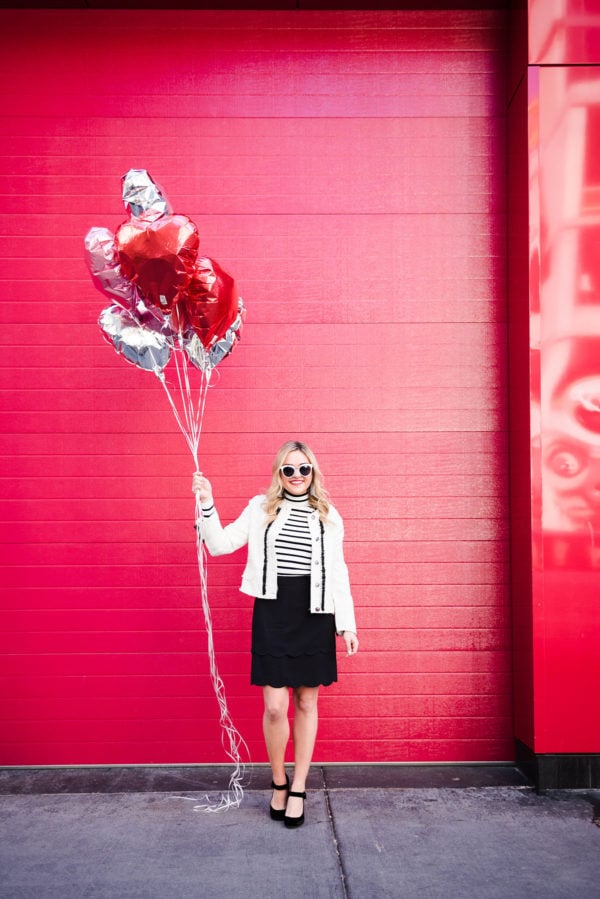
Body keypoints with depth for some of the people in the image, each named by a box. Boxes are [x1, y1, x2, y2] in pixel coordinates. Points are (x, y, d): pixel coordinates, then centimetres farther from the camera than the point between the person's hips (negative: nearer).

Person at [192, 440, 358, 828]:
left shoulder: (329, 516, 7)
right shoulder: (261, 508, 5)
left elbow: (338, 573, 8)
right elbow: (220, 544, 1)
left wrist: (347, 623, 4)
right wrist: (207, 505, -11)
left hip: (315, 616, 1)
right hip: (272, 613, -1)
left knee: (307, 703, 9)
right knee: (275, 707, -3)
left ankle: (298, 789, 24)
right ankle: (278, 782, 23)